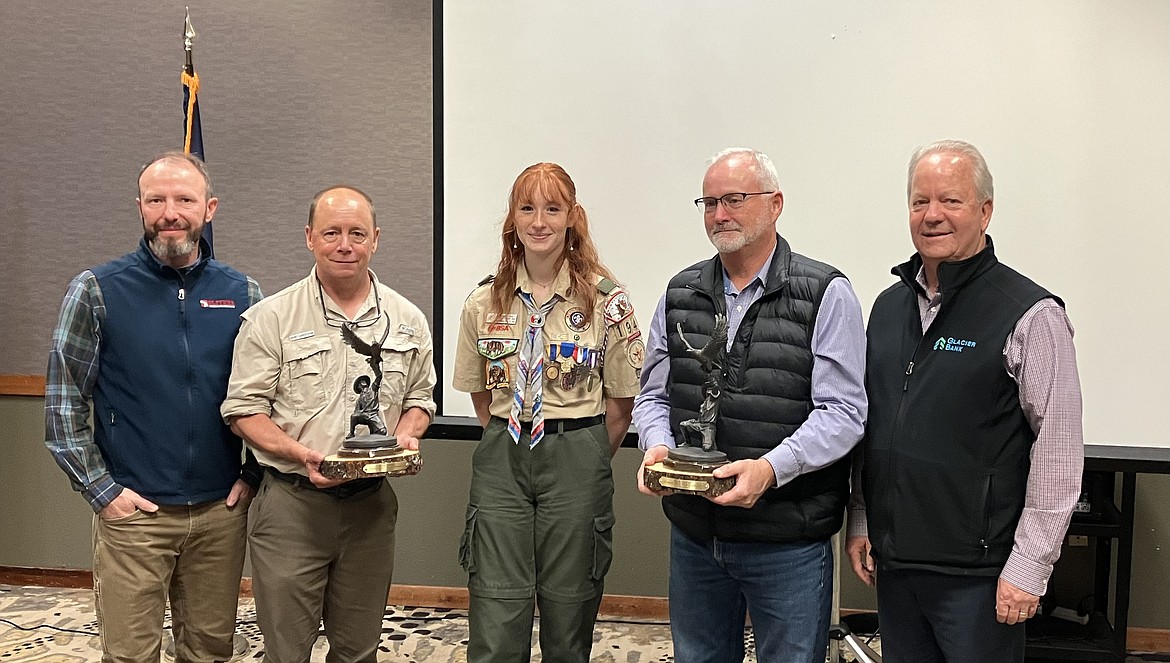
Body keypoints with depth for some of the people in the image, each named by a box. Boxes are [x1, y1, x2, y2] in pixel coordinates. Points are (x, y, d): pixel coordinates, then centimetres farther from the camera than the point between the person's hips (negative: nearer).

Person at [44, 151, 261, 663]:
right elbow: (63, 400, -2)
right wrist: (101, 491, -6)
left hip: (221, 511, 2)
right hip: (132, 513, -2)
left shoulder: (242, 294, 3)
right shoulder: (97, 291, -3)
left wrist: (252, 476, 3)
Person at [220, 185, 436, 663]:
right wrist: (301, 454, -18)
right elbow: (243, 410, -4)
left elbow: (419, 399, 15)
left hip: (371, 503, 3)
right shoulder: (271, 318, -4)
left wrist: (405, 438, -6)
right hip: (292, 503, -3)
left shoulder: (407, 320, 6)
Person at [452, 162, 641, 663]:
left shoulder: (606, 301, -5)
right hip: (501, 458, 2)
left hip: (576, 458, -2)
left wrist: (586, 461, 4)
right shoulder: (484, 301, 4)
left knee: (568, 620, 10)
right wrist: (508, 444, 10)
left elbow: (620, 401, 0)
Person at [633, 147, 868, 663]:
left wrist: (771, 468, -26)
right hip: (693, 531, 5)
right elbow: (653, 394, 11)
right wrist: (656, 446, -10)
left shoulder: (826, 295, -8)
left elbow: (842, 412, -13)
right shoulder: (680, 295, 7)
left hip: (788, 542, -4)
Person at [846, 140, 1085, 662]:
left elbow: (1059, 451, -13)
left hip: (977, 573, -5)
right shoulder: (889, 305, 9)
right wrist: (859, 521, 12)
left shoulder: (1030, 315, -11)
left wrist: (1030, 566, -14)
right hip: (892, 560, 6)